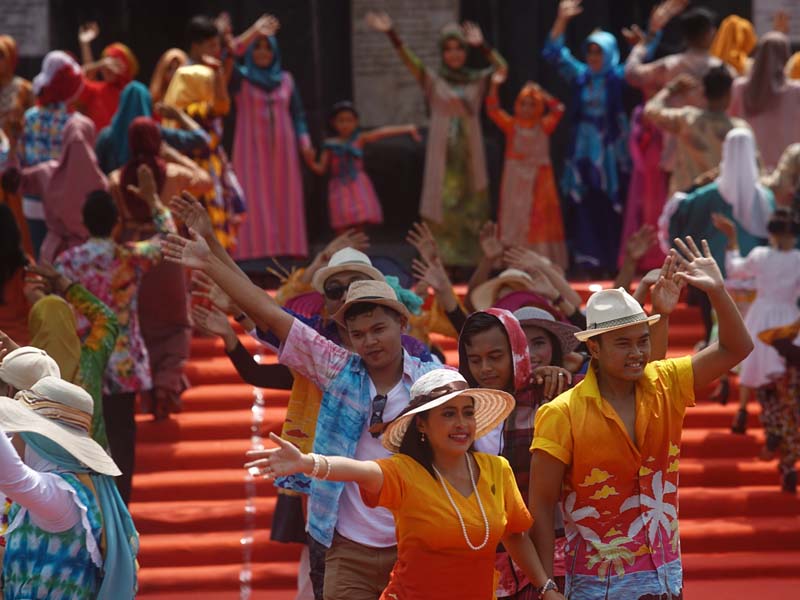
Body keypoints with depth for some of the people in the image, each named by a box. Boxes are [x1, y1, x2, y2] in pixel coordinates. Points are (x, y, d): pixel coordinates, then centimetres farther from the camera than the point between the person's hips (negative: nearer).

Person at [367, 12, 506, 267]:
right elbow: (409, 61, -9)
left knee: (470, 207, 2)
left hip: (470, 153, 2)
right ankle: (441, 262, -9)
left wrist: (481, 45, -14)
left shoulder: (477, 80, 10)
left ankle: (470, 260, 6)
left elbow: (502, 67, -2)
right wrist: (392, 34, -23)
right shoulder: (433, 80, 3)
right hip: (443, 153, -2)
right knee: (442, 208, -8)